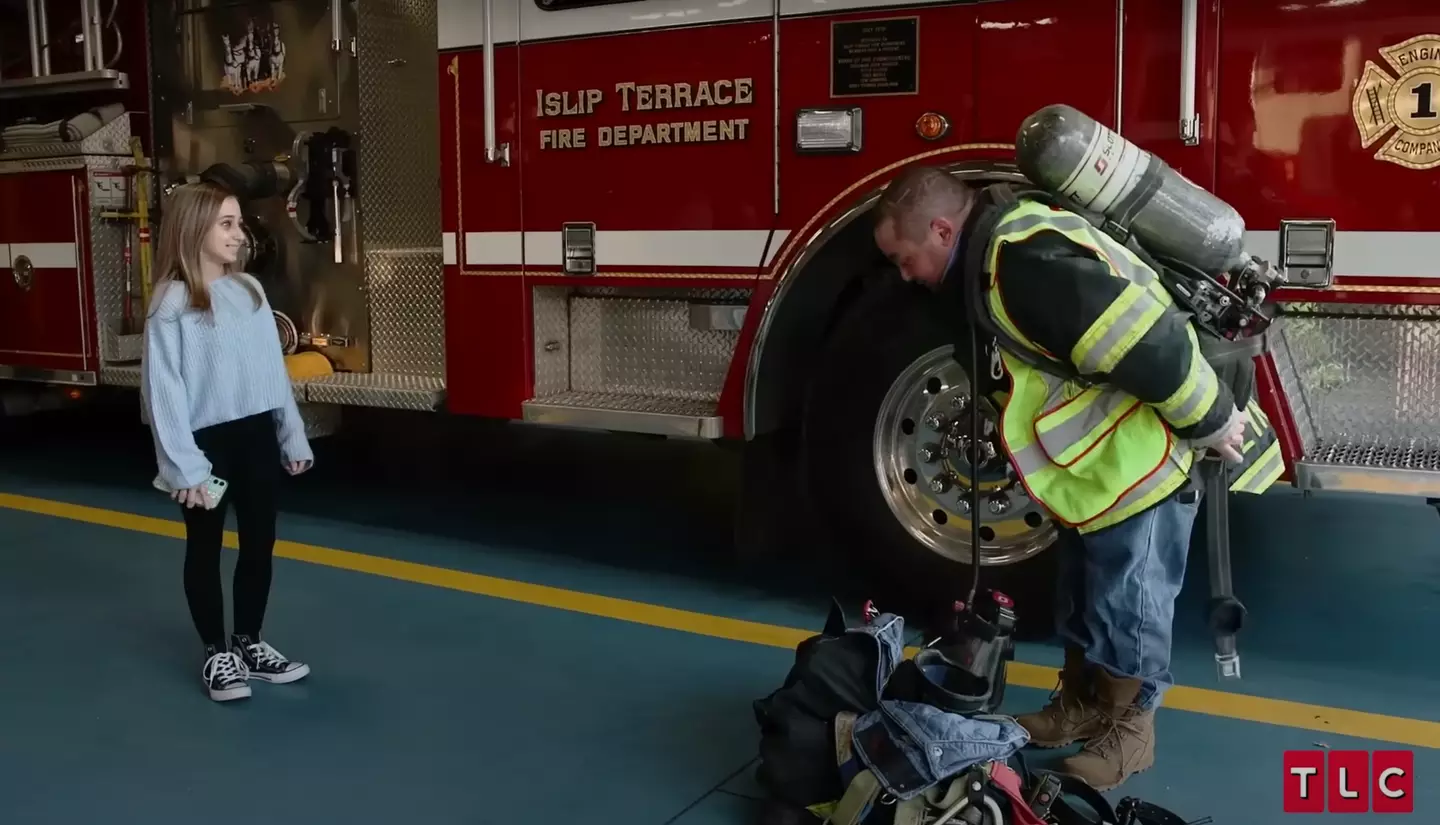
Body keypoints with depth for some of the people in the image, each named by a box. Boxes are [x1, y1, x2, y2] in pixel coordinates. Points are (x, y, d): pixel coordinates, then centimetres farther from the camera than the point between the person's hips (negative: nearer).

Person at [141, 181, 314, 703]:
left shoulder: (250, 291, 6)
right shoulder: (172, 303, -11)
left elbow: (274, 369, 9)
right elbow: (162, 388, -12)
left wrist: (292, 437, 9)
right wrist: (183, 464, -16)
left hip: (258, 436, 5)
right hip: (208, 441, -5)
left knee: (259, 542, 13)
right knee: (206, 548, 9)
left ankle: (249, 643, 29)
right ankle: (216, 653, 22)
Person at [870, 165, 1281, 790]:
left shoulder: (1023, 263, -28)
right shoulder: (992, 262, 7)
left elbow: (1140, 336, -31)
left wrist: (1212, 420, -23)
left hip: (1138, 467, -10)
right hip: (1094, 467, 10)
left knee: (1128, 607, 6)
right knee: (1081, 600, 21)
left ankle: (1129, 727, 24)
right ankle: (1080, 706, 38)